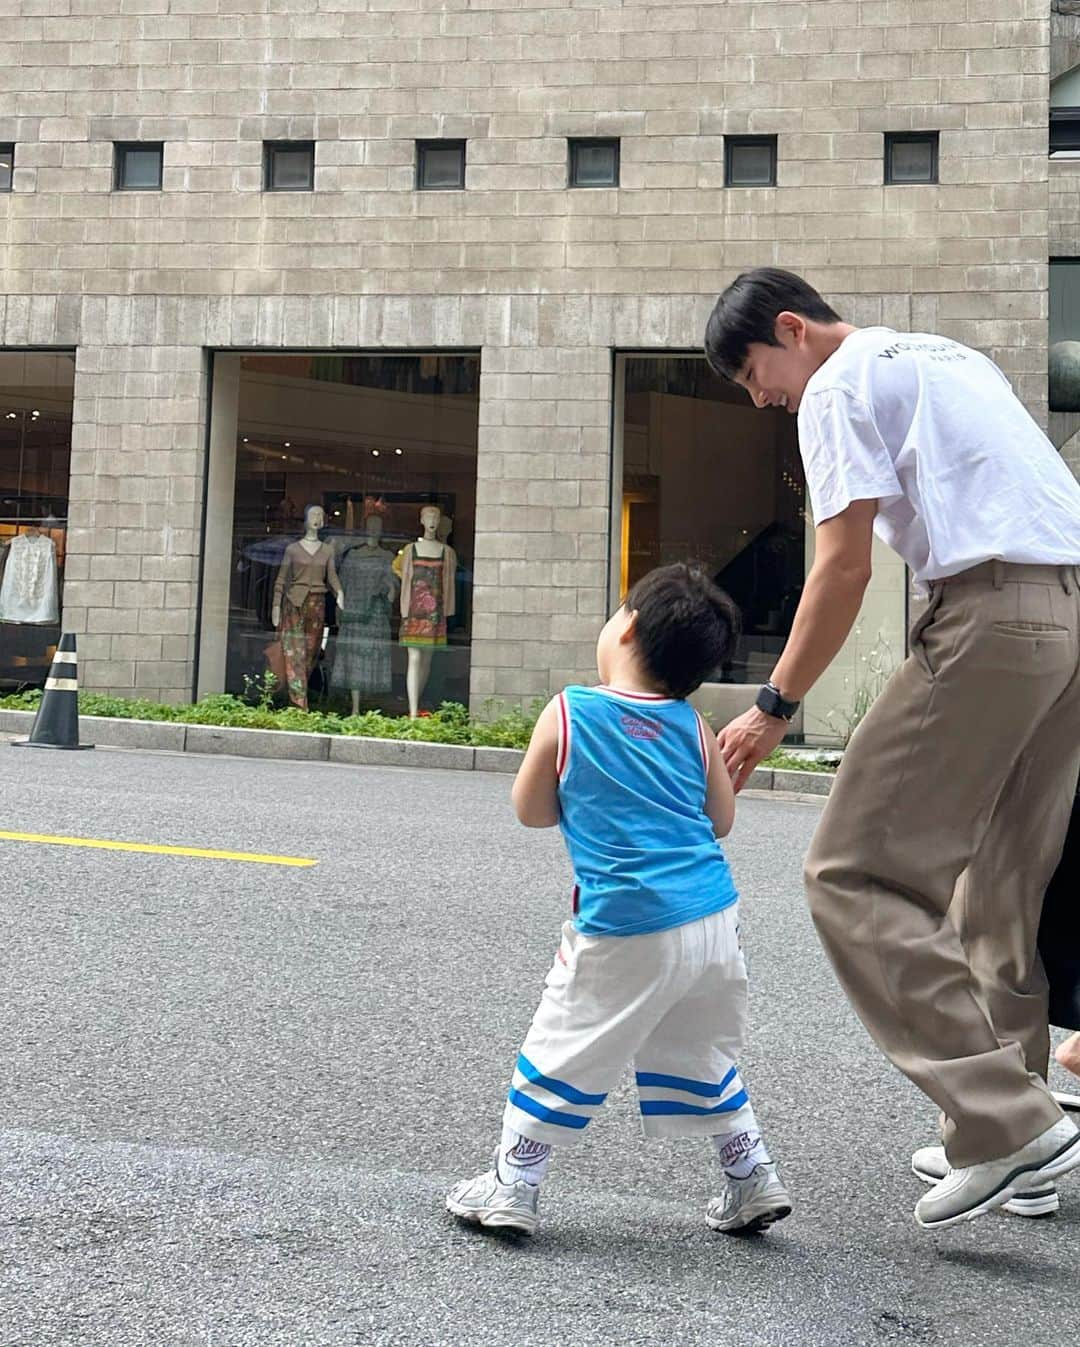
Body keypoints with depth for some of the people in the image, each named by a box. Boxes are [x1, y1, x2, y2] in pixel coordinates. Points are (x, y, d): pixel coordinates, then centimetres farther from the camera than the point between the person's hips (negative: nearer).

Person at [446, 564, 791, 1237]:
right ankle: (754, 1180, 30)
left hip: (628, 932, -4)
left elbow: (531, 811, 7)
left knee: (566, 1053, 9)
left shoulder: (567, 714, -4)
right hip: (715, 920, 5)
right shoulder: (693, 726, 5)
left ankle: (511, 1186, 18)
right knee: (705, 1057, 23)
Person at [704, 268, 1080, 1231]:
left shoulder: (840, 386, 0)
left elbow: (844, 570, -8)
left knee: (856, 873, -7)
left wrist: (775, 707, -2)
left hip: (994, 617, -10)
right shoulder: (949, 356, 27)